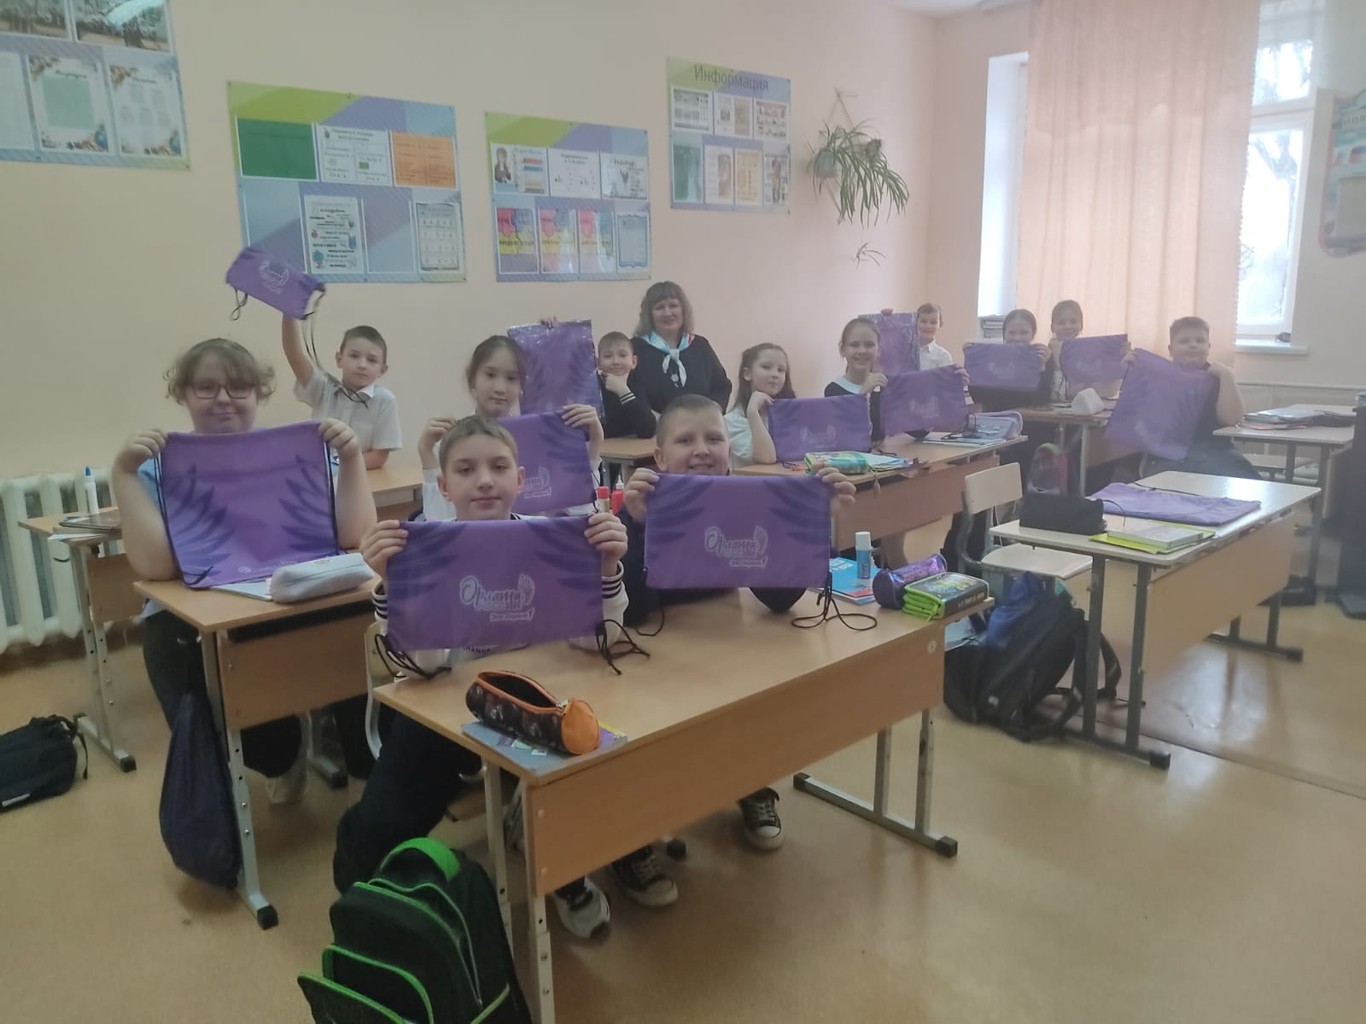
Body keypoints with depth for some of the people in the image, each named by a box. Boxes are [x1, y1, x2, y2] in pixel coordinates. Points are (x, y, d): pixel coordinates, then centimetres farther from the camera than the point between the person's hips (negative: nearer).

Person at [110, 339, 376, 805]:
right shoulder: (161, 466, 0)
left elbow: (352, 537, -7)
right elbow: (154, 566, -17)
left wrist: (351, 457, -18)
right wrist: (123, 472, -21)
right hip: (190, 622, -1)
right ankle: (282, 758, 13)